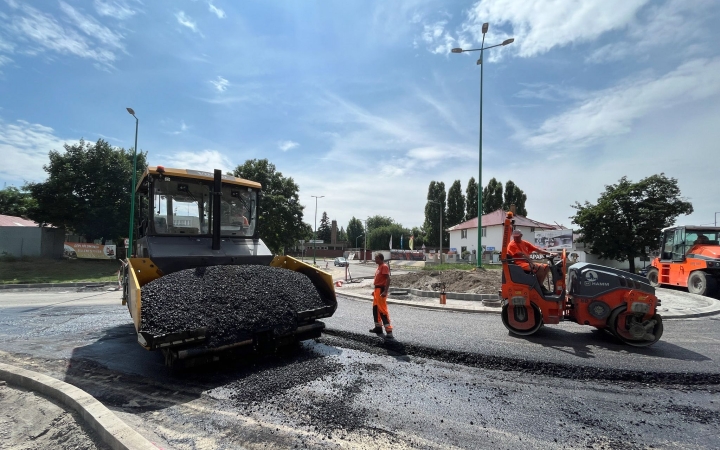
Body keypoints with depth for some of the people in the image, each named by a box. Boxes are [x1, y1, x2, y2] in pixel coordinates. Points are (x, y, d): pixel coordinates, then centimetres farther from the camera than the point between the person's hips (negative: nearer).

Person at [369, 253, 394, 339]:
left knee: (383, 310, -11)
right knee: (375, 309, 18)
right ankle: (378, 327, 30)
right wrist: (375, 290, 23)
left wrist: (385, 291, -27)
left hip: (381, 290, -10)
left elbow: (388, 279, -22)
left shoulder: (384, 266, -14)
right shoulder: (379, 266, 15)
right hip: (377, 290, 10)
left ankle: (389, 331, -10)